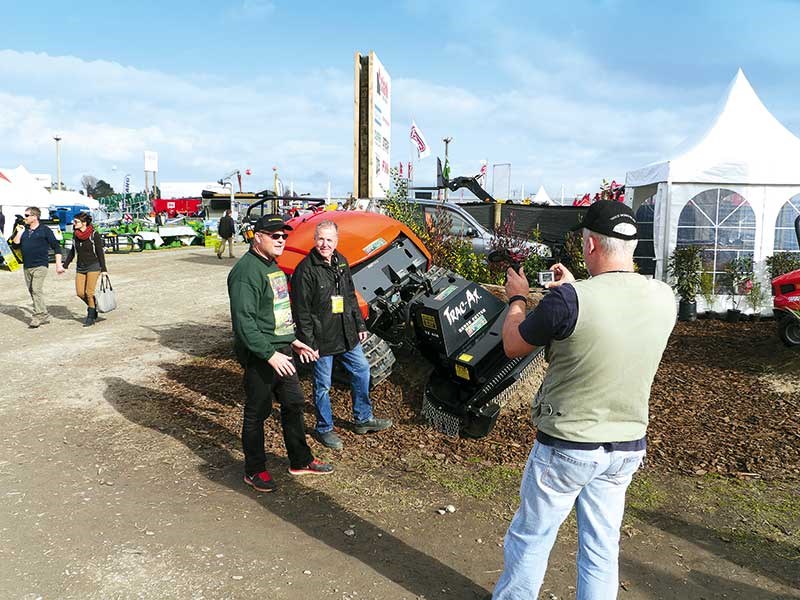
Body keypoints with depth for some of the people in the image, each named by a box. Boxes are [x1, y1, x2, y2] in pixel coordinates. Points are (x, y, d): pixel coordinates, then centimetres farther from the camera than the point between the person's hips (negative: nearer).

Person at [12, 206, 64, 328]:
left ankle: (37, 317, -14)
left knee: (36, 290, -16)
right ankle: (44, 316, 18)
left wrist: (58, 264, -7)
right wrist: (19, 231, -3)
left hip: (40, 265, -7)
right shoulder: (24, 230, 14)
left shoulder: (45, 230, -3)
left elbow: (56, 247, -3)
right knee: (32, 291, 10)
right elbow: (16, 242, 5)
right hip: (26, 266, 7)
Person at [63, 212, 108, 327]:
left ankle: (91, 317, 6)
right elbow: (72, 251, 17)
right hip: (80, 267, 6)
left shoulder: (94, 235, -10)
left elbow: (100, 252, -7)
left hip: (93, 266, -6)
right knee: (80, 293, 1)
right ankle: (93, 307, 26)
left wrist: (103, 269, -9)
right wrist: (65, 265, 16)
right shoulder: (75, 235, 6)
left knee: (89, 292, -6)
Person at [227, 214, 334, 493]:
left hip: (281, 353, 10)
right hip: (260, 357, -10)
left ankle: (300, 461, 33)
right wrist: (269, 354, -25)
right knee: (257, 413, 5)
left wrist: (293, 340, 18)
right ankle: (254, 471, 21)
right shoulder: (246, 271, -18)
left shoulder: (273, 267, 14)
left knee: (294, 404, 17)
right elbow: (243, 321, -24)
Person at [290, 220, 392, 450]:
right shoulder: (306, 269, -16)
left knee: (361, 371, 16)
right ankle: (324, 429, 24)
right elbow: (301, 311, -16)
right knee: (323, 385, 5)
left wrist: (360, 325, 15)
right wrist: (309, 343, -17)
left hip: (347, 334, 7)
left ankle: (363, 419, 33)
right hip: (322, 339, -7)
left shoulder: (341, 262, 7)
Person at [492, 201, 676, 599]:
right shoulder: (664, 298, -7)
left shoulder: (568, 300, -25)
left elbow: (512, 346, -8)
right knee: (601, 550, 19)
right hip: (628, 447, 5)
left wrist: (517, 299, 9)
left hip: (565, 446, -5)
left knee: (529, 540, 16)